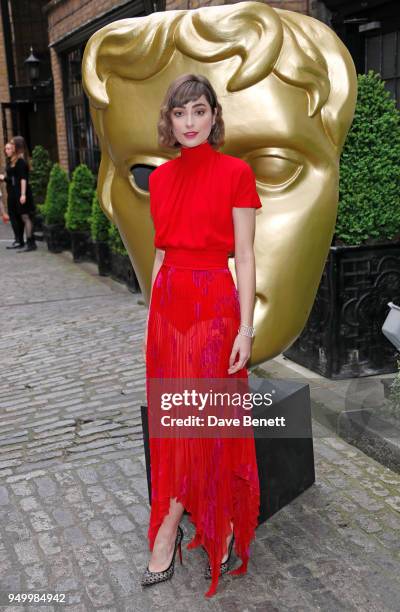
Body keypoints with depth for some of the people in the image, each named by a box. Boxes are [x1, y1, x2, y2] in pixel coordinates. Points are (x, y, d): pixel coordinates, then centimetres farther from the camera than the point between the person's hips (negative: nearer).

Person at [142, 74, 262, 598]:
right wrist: (151, 322, 13)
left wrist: (245, 329, -12)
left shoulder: (236, 172, -6)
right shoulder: (160, 178, 9)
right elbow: (161, 253, 13)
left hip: (214, 304, -5)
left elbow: (245, 256, -8)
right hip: (168, 303, 6)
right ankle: (169, 532, 28)